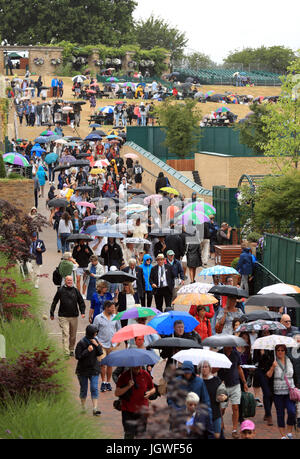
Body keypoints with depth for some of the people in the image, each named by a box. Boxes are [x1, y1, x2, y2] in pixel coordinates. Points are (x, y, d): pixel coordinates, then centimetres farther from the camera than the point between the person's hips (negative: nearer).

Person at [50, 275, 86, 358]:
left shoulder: (76, 291, 6)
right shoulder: (60, 291, 0)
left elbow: (81, 302, 12)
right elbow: (54, 302, 7)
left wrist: (82, 312, -1)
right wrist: (52, 313, 7)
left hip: (74, 317, 3)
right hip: (63, 317, -3)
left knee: (73, 335, 11)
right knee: (66, 334, -11)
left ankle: (71, 350, 26)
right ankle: (66, 352, -14)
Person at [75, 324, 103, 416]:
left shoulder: (95, 340, 1)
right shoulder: (81, 343, -14)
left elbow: (100, 353, 0)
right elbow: (77, 356, -15)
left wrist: (97, 345, -16)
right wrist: (87, 351, -23)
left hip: (94, 369, 3)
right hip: (83, 370, -3)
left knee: (94, 388, -5)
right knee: (84, 388, 9)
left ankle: (95, 409, -8)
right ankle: (83, 407, 26)